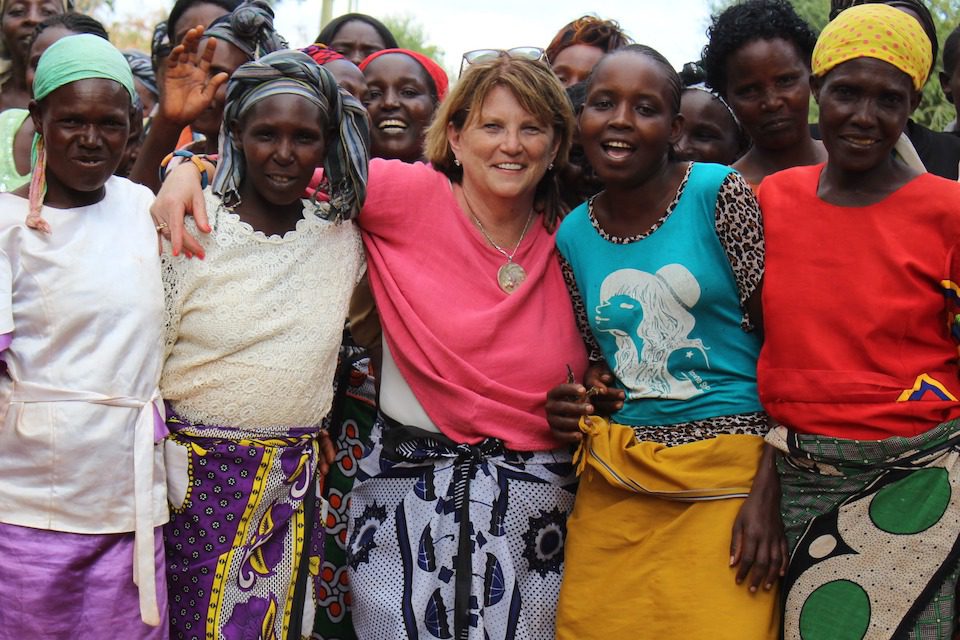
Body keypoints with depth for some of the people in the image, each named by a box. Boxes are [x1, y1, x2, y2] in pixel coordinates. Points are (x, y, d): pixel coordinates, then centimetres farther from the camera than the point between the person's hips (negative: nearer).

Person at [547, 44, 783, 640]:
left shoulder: (721, 194, -6)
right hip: (617, 480, 4)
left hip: (730, 470, -3)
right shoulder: (572, 235, 6)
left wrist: (767, 490, -14)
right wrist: (570, 410, -4)